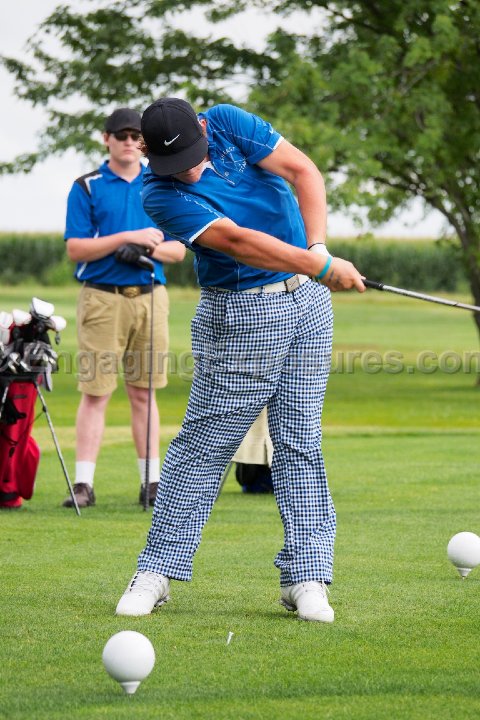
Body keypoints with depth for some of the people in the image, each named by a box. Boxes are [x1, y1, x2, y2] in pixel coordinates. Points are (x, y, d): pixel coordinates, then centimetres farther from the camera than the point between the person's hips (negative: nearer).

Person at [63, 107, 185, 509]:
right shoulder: (87, 188, 2)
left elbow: (178, 249, 10)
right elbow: (75, 248, -6)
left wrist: (150, 249, -11)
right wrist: (126, 237, -15)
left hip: (150, 295, 3)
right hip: (102, 297, -3)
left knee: (144, 392, 7)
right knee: (95, 393, -4)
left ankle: (152, 481, 10)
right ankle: (84, 483, -3)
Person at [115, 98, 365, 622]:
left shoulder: (229, 124, -4)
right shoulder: (160, 194, -16)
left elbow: (303, 171, -8)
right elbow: (237, 241, -25)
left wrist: (317, 247, -21)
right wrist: (322, 267, -29)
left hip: (308, 299, 4)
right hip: (242, 316, -4)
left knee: (300, 442, 2)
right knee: (204, 444, -3)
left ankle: (305, 579, 2)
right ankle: (157, 570, 4)